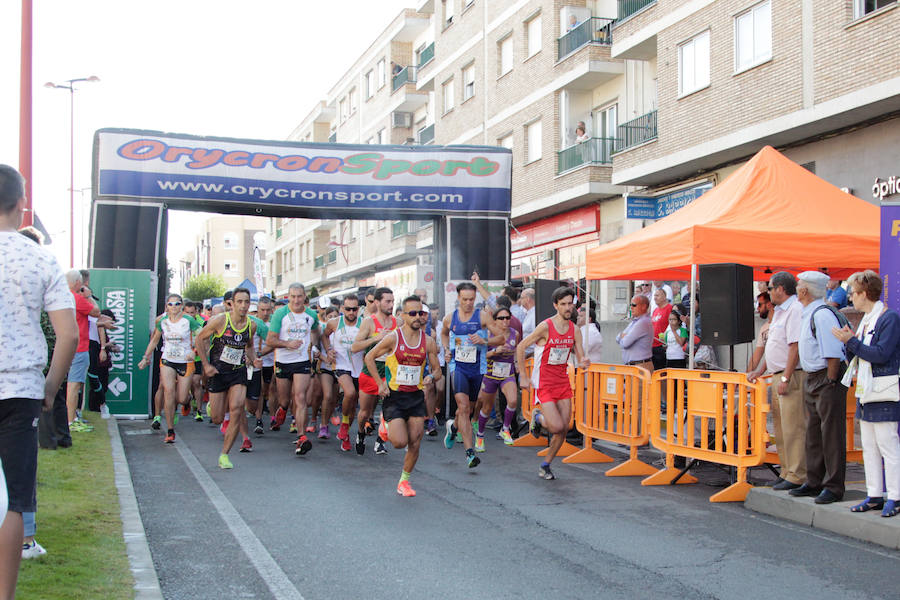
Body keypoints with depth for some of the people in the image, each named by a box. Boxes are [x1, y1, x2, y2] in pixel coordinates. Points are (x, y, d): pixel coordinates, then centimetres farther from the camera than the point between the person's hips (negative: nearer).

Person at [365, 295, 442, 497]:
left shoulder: (428, 342, 0)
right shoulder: (393, 338, -11)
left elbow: (437, 370, 10)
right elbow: (369, 357, 1)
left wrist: (431, 377, -13)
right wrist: (380, 383, -4)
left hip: (416, 397, 3)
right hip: (394, 396, -3)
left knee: (414, 445, 0)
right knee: (400, 442, -12)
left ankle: (404, 481, 20)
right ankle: (386, 423, 22)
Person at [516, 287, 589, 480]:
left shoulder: (575, 330, 2)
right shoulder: (545, 327, -15)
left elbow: (580, 360, 5)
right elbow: (520, 347, -8)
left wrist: (584, 363, -21)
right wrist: (523, 376, -8)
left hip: (563, 383, 6)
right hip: (543, 384, -6)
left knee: (563, 430, 3)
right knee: (556, 427, -17)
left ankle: (545, 465, 21)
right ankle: (537, 417, 17)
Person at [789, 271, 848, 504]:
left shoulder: (822, 315, -18)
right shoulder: (808, 314, 13)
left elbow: (833, 354, -21)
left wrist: (830, 383, -19)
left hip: (827, 379, -10)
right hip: (812, 379, 10)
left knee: (831, 433, -3)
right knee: (813, 432, 16)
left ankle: (834, 487, 4)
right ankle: (814, 482, 26)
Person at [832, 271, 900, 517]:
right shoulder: (865, 320, 15)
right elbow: (856, 357, 17)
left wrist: (851, 341, -17)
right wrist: (849, 343, -2)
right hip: (866, 392, 9)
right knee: (869, 448, 11)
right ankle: (874, 496, 17)